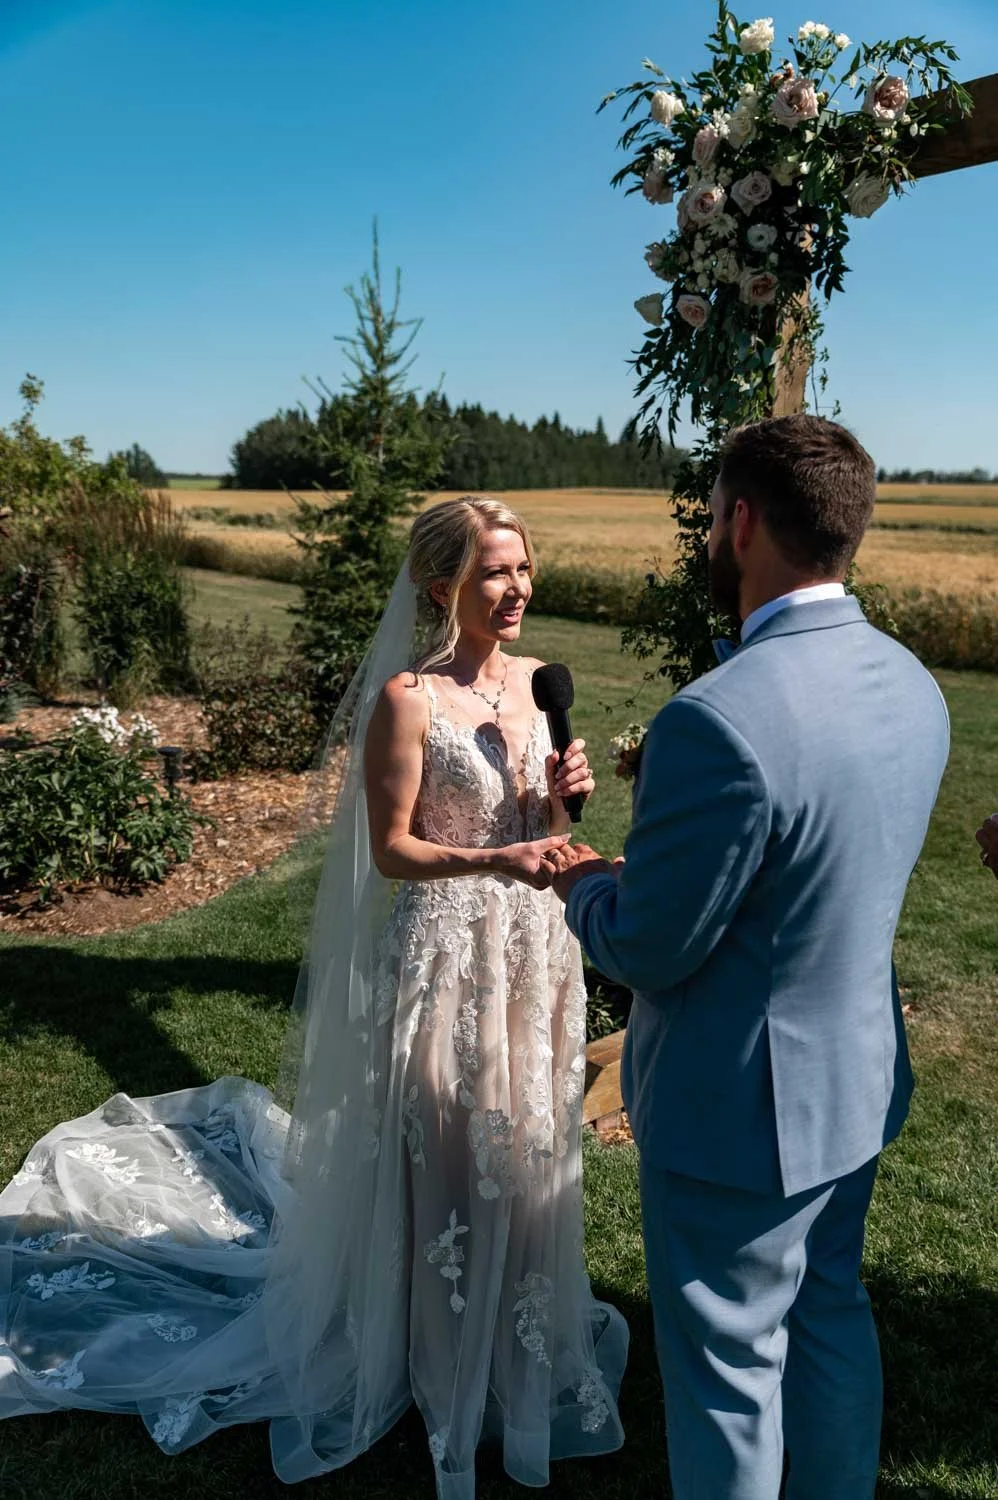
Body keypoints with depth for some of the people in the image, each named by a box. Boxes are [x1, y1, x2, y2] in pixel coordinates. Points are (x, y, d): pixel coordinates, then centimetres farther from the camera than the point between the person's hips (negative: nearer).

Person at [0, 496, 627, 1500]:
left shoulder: (534, 681, 4)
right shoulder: (405, 698, -16)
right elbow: (392, 849, -14)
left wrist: (563, 798, -9)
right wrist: (495, 860, -27)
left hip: (532, 941, 6)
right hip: (443, 951, -6)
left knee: (524, 1142, 19)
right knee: (443, 1155, 8)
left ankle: (520, 1330, 44)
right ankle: (440, 1351, 35)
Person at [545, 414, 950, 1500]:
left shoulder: (720, 719, -32)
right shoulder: (911, 685, -4)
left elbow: (648, 951, -22)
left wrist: (580, 884, -1)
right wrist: (659, 855, 6)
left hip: (741, 1106, -8)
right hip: (860, 1077, 8)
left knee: (729, 1366, 16)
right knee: (832, 1316, 28)